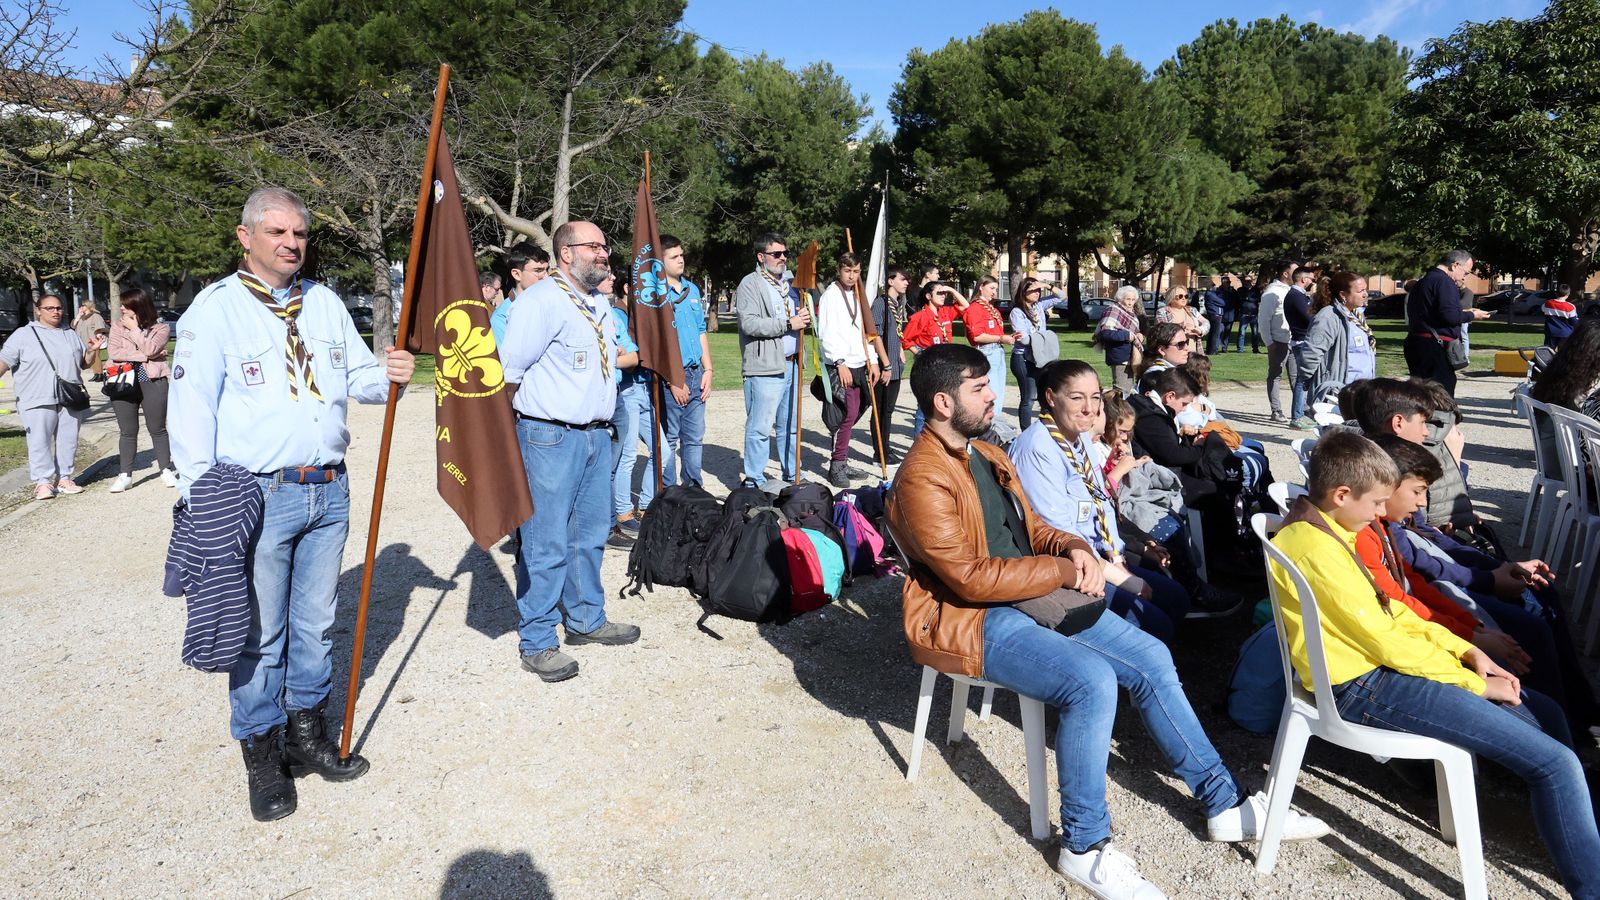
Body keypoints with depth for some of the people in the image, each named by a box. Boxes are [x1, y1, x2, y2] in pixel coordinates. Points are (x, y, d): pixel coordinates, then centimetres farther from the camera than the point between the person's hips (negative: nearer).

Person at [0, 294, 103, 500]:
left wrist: (92, 350, 3)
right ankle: (42, 482, 0)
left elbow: (83, 364, 23)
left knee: (68, 441, 6)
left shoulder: (71, 335, 17)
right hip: (38, 400, -4)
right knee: (39, 442, -4)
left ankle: (64, 478, 14)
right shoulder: (24, 334, 4)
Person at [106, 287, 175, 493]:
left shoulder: (161, 328, 1)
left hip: (152, 383, -2)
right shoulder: (117, 327, 8)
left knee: (157, 429, 5)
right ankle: (125, 475, 13)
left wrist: (134, 328, -8)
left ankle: (166, 470, 15)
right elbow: (113, 353, -4)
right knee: (127, 431, 7)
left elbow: (150, 349, -14)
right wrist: (142, 356, -13)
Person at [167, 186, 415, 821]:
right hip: (255, 496, -5)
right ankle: (262, 755, 20)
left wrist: (387, 375, -9)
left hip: (328, 490, 5)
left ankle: (307, 731, 31)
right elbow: (191, 411, -8)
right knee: (258, 633, 4)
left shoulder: (325, 303, 10)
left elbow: (357, 376, 16)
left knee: (316, 624, 15)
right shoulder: (215, 309, -5)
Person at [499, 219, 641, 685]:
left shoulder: (600, 304, 14)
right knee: (547, 543, -2)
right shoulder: (541, 301, -14)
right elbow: (508, 371, -15)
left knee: (591, 533, 16)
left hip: (597, 435, 8)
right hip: (550, 437, -8)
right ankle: (537, 643, 10)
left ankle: (586, 619, 31)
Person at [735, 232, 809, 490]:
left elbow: (799, 319, 30)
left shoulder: (788, 283, 20)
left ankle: (791, 474, 25)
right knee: (760, 427, -6)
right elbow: (749, 323, -19)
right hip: (765, 368, -8)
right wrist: (788, 324, -18)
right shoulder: (750, 285, -7)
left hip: (790, 364, 8)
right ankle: (754, 480, 2)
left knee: (790, 424, 15)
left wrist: (804, 316, 5)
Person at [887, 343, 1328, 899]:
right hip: (974, 620, -9)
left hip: (1036, 597, 9)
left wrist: (1075, 548, -5)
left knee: (1151, 659, 1)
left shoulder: (988, 456, 12)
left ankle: (1223, 802, 15)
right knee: (1092, 681, -28)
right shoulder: (922, 479, -18)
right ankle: (1084, 847, -10)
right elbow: (971, 578, -22)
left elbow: (1032, 529, 18)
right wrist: (1063, 570, -16)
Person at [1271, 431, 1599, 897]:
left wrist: (1465, 650, 7)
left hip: (1373, 665, 10)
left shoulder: (1317, 527, 8)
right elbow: (1384, 641, -19)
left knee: (1544, 716, 13)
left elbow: (1387, 609, 15)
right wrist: (1475, 683, -7)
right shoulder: (1319, 550, -23)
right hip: (1363, 688, -10)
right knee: (1556, 763, -12)